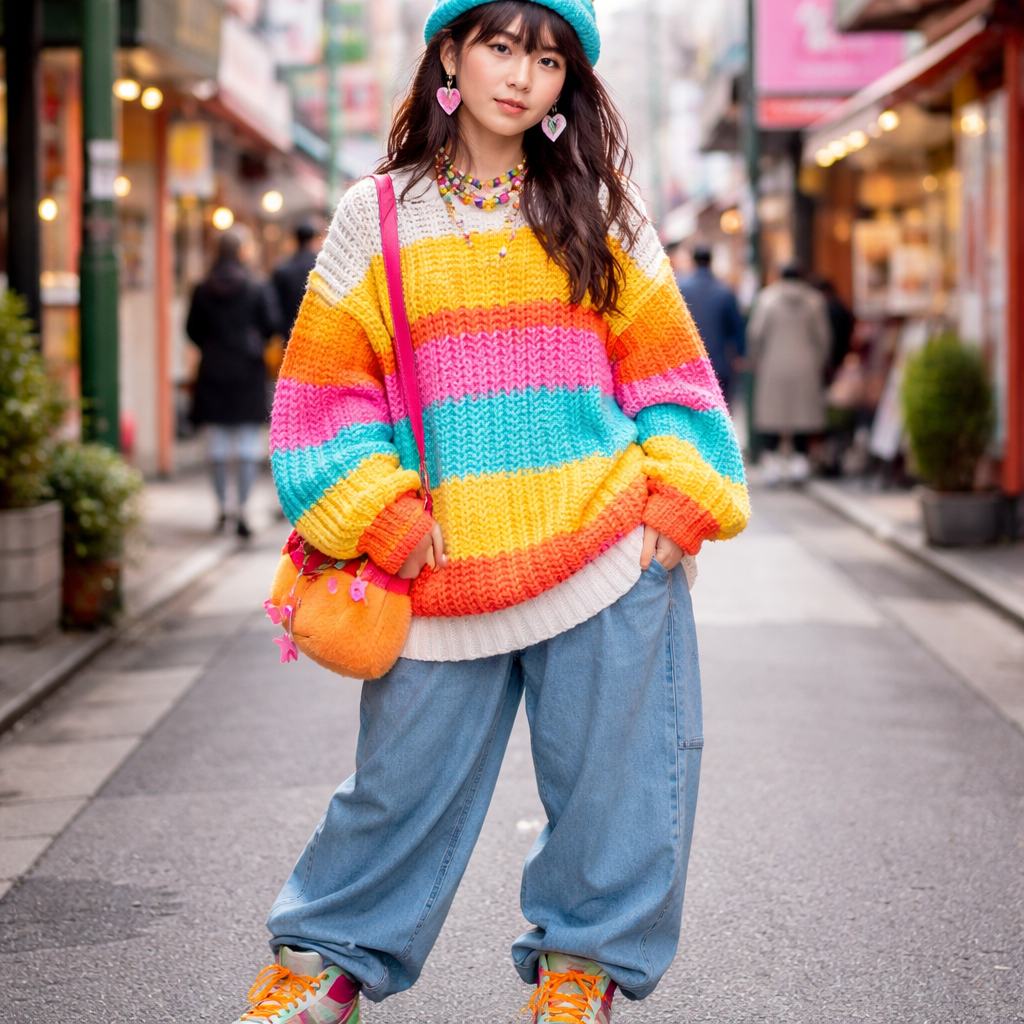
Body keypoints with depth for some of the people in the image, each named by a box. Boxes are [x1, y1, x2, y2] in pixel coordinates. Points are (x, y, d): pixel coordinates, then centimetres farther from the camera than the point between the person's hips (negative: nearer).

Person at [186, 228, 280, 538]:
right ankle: (241, 508, -7)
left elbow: (193, 329, 5)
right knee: (249, 444, 0)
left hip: (214, 372, 3)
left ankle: (222, 507, 14)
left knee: (218, 444, 10)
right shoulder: (257, 289, -6)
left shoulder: (203, 291, 1)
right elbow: (271, 325, -4)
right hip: (248, 372, -3)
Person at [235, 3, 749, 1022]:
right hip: (450, 562, -1)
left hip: (611, 550, 1)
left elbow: (665, 365, 11)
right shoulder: (376, 220, 6)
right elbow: (327, 385, 5)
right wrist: (381, 516, -5)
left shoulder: (600, 215, 10)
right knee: (406, 776, 4)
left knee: (613, 772, 5)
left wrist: (679, 498, -1)